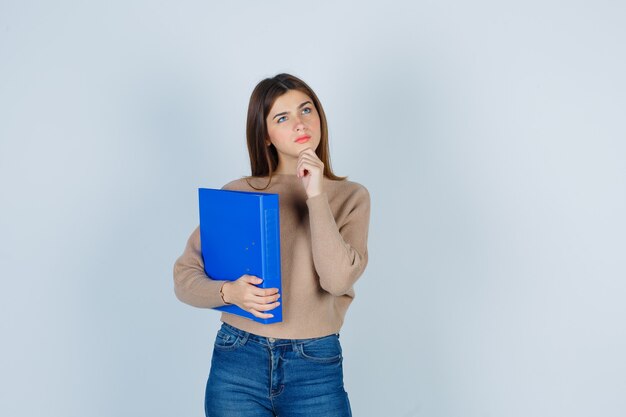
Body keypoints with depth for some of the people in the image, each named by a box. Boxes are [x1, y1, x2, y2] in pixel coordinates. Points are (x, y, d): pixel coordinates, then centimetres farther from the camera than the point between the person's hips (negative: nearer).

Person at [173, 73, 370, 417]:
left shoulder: (349, 196, 1)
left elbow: (338, 279, -13)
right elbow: (184, 276, 2)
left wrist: (316, 196, -16)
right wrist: (228, 291, -17)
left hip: (316, 368, 0)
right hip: (238, 363, 0)